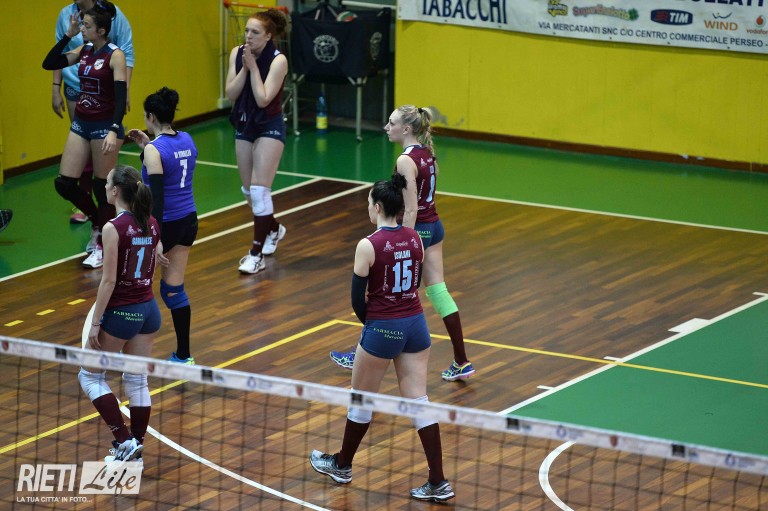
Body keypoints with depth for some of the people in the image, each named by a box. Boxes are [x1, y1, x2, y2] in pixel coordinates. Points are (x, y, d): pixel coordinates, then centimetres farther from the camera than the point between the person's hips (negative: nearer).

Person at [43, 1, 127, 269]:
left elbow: (121, 96, -20)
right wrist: (68, 35, -1)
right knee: (64, 183, 3)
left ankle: (103, 246, 14)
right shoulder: (83, 51, 6)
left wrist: (114, 130, -31)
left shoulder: (115, 55, -14)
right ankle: (97, 220, 27)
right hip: (81, 124, 7)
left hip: (105, 126, -7)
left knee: (102, 187, 2)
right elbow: (49, 64, 7)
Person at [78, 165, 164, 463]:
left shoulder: (114, 228, -19)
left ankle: (125, 440, 1)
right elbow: (153, 267, 9)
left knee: (90, 376, 10)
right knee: (137, 381, 15)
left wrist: (95, 322, -13)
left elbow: (109, 280, -18)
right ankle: (136, 449, 19)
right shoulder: (151, 223, 1)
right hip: (149, 309, 7)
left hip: (121, 312, -7)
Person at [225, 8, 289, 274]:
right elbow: (231, 94, -8)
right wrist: (244, 68, -19)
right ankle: (273, 230, 42)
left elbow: (263, 99, -24)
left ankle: (257, 254, -9)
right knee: (248, 191, 15)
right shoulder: (237, 53, -4)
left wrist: (253, 66, -24)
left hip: (270, 127, -6)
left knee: (259, 190, -13)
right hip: (244, 125, 6)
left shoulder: (278, 60, -19)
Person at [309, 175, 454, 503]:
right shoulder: (414, 239, 2)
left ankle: (342, 465, 34)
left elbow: (357, 297, -10)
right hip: (415, 324, 5)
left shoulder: (369, 245, -16)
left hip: (382, 329, -5)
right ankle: (438, 483, 2)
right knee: (418, 401, 6)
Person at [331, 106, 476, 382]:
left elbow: (411, 210, -22)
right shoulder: (428, 153, 5)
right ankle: (461, 362, 8)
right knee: (438, 292, 9)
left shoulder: (406, 161, -20)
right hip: (434, 227, 8)